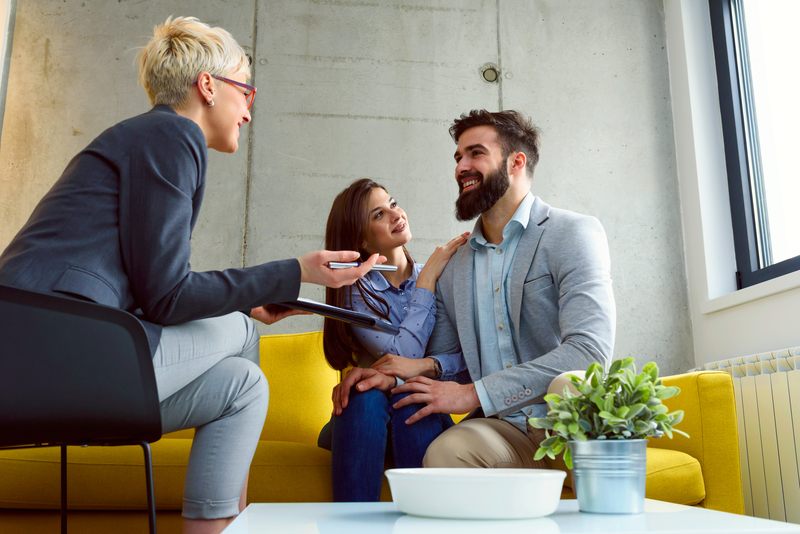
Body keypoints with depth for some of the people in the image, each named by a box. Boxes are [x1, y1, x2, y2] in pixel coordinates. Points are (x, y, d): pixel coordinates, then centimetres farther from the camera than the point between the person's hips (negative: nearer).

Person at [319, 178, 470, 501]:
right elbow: (403, 352, -16)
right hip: (365, 417, 0)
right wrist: (428, 278, -9)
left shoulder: (445, 278, 4)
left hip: (424, 415, 1)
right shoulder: (354, 289, -2)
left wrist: (426, 365, -25)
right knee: (368, 397, -33)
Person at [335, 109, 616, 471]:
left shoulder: (573, 233, -5)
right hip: (504, 429, 2)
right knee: (443, 451, -30)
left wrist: (474, 394, -20)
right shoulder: (455, 265, 13)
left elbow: (590, 349, -19)